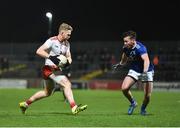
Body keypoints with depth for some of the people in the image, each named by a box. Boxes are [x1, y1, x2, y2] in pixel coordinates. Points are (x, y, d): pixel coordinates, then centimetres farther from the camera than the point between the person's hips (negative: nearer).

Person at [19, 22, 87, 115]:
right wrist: (50, 57, -31)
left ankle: (25, 103, 33)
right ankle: (74, 108, -26)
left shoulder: (66, 43, 11)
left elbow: (68, 57, 13)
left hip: (57, 70, 10)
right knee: (67, 84, -22)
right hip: (49, 68, -10)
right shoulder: (52, 41, -14)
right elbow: (39, 51, -20)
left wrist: (68, 61, -11)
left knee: (47, 92, 21)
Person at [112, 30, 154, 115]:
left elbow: (146, 60, -45)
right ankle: (133, 103, 11)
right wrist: (120, 64, 25)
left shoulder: (140, 48, -29)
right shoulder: (126, 48, -8)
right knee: (124, 88, -17)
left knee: (147, 95, -11)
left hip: (146, 71, -5)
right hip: (134, 70, 5)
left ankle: (143, 108, 23)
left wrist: (145, 72, -58)